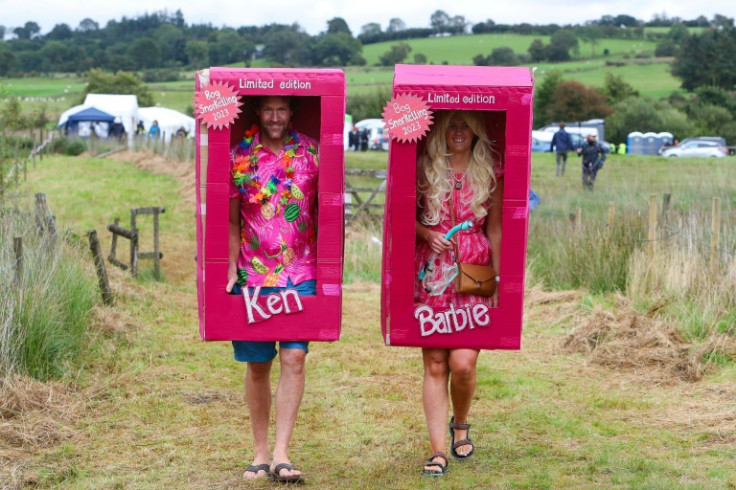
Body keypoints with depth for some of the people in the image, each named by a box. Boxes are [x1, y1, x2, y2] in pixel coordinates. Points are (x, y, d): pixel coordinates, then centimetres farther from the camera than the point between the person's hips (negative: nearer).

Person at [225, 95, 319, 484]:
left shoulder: (310, 153, 4)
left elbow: (322, 211, 8)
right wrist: (230, 268, -4)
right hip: (252, 274, 0)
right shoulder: (239, 157, 2)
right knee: (257, 364, 7)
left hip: (300, 274, 0)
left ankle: (281, 453, -9)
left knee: (294, 357, -11)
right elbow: (231, 220, 5)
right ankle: (261, 452, 18)